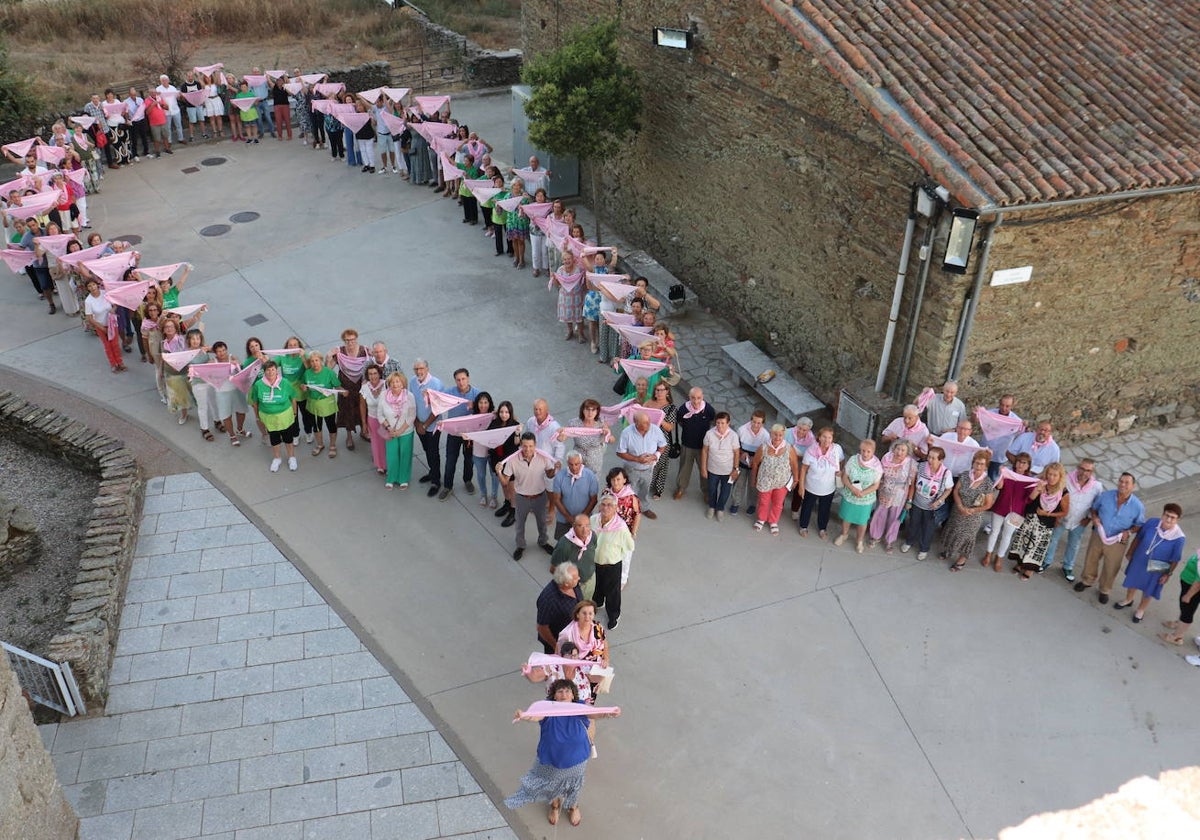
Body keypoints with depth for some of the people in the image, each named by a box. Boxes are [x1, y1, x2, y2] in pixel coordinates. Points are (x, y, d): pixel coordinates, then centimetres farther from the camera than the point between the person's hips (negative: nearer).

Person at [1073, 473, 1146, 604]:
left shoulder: (1138, 506, -19)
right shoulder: (1105, 496, -15)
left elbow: (1139, 525, -4)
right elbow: (1094, 507, 4)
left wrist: (1129, 532, -21)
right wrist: (1094, 517, -15)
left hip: (1117, 542, -2)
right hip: (1098, 535, 2)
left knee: (1111, 568, 14)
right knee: (1091, 560, 21)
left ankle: (1104, 590, 40)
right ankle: (1087, 581, 49)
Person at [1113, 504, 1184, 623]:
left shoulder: (1179, 538, -29)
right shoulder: (1152, 522, -22)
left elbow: (1175, 559, -15)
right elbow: (1138, 538, -5)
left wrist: (1168, 574, -8)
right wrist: (1130, 553, 5)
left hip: (1156, 569, -2)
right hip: (1138, 561, 2)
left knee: (1148, 591, 21)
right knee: (1132, 582, 27)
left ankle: (1141, 610, 50)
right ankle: (1128, 600, 57)